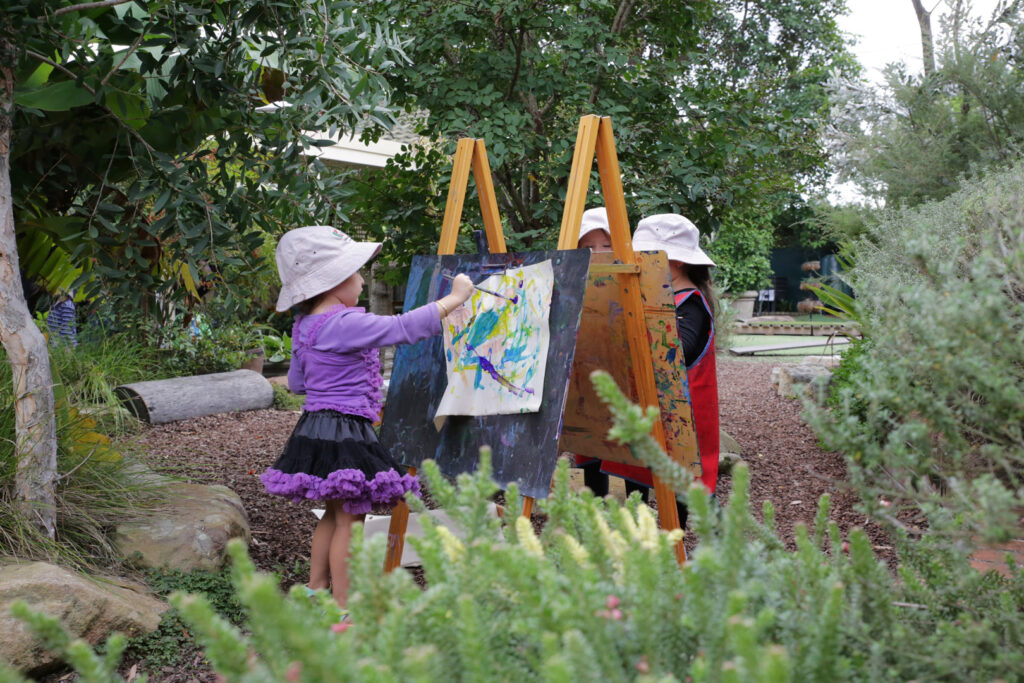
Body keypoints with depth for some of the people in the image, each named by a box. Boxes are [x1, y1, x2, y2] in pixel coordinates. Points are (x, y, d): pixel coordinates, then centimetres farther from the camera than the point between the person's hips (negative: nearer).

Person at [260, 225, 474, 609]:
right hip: (344, 432, -10)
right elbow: (404, 328, -24)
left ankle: (316, 589, 27)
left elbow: (296, 382, 18)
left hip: (316, 427, 10)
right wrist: (455, 297, -16)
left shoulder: (305, 326, 9)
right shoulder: (345, 324, -20)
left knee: (335, 513, 19)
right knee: (350, 517, -2)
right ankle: (342, 604, 3)